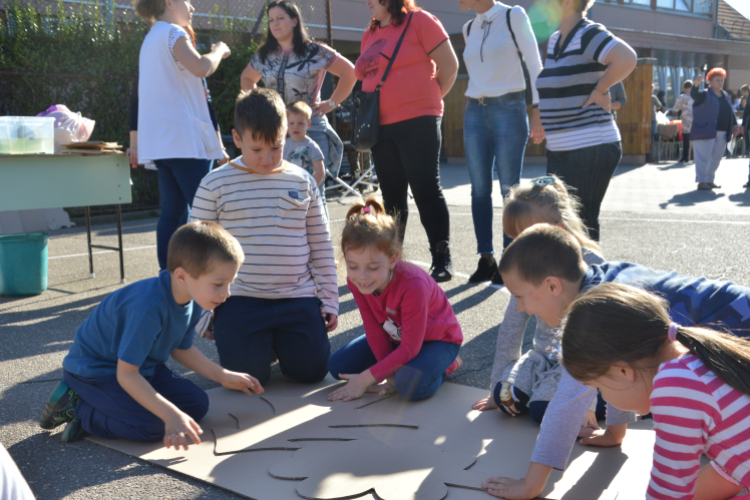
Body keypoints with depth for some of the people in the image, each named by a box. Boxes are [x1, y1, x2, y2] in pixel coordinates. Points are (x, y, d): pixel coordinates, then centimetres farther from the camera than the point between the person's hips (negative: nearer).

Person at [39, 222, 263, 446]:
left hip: (144, 367, 9)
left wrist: (223, 376, 3)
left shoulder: (193, 300, -9)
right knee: (152, 425, -26)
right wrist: (171, 415, -35)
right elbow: (126, 374, -31)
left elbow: (181, 349, 10)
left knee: (197, 404, 0)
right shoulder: (149, 307, -36)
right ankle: (75, 407, -5)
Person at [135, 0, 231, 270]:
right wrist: (218, 52, -5)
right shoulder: (173, 33, -7)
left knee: (172, 209, 9)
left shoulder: (152, 37, 23)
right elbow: (201, 68, -26)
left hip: (161, 140, 9)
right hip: (184, 137, -9)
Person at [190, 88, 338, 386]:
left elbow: (321, 246, 10)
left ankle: (280, 340, 26)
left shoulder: (302, 182, 6)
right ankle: (258, 342, 22)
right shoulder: (215, 185, -1)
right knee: (247, 376, -13)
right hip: (240, 299, -2)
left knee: (311, 370, -6)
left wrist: (329, 300, 7)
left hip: (298, 297, 2)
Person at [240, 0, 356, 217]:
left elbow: (349, 72, 3)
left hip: (311, 127, -4)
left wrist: (331, 104, -2)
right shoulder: (263, 55, 12)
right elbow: (246, 79, 29)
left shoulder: (315, 52, -1)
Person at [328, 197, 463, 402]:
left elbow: (410, 348, -32)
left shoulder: (413, 285, -39)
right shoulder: (355, 281, -20)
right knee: (337, 366, -3)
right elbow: (374, 330, -11)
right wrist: (390, 375, -17)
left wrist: (366, 378, -29)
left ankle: (448, 363, -3)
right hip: (396, 337, 6)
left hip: (437, 338, -6)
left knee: (411, 386, -34)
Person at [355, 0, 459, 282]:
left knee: (426, 191, -5)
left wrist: (429, 100, 2)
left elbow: (449, 66, -5)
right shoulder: (370, 34, 15)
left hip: (417, 123, -6)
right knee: (392, 196, 11)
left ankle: (442, 260, 3)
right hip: (381, 128, 7)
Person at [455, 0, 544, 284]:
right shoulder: (468, 29, 13)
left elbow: (534, 64, -5)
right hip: (475, 112, 5)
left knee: (509, 188, -5)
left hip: (509, 109, -5)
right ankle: (486, 259, 8)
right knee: (479, 188, 1)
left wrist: (538, 111, -10)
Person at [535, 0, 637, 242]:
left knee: (582, 221, -2)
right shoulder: (554, 40, 13)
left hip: (591, 149, -9)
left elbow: (626, 59, -29)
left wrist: (599, 90, -17)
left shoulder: (589, 34, -13)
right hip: (558, 150, 9)